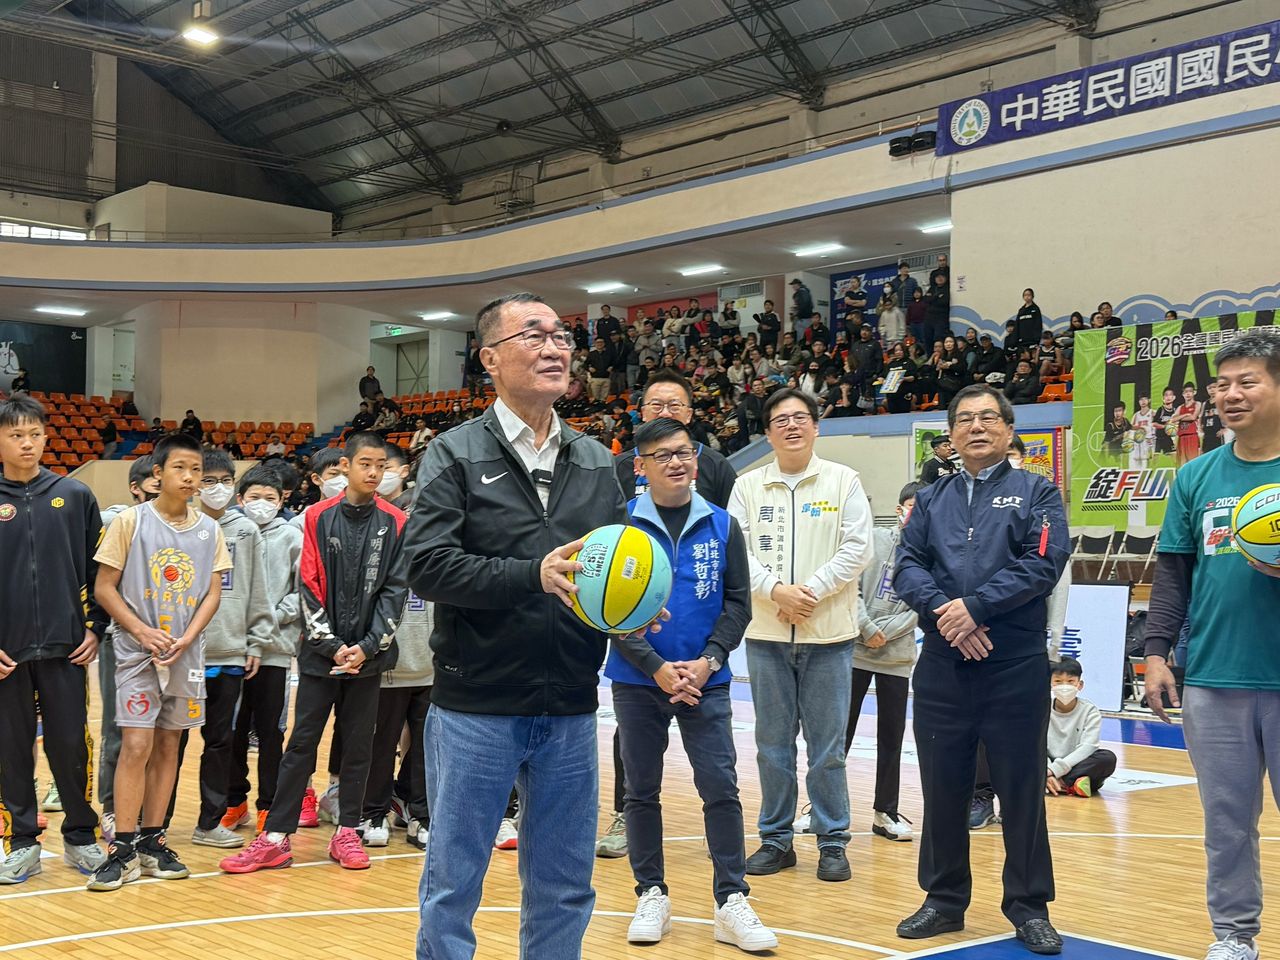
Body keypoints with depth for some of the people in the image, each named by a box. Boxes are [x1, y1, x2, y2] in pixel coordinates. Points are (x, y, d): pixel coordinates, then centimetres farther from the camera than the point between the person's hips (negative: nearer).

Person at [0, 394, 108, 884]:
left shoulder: (74, 496, 4)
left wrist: (95, 628, 1)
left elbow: (98, 571, 7)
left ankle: (81, 836, 17)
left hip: (65, 648, 0)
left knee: (71, 746, 4)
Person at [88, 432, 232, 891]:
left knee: (167, 746, 8)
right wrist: (142, 631, -14)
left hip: (187, 653, 4)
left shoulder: (209, 530, 5)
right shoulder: (131, 521, -4)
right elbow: (104, 587, -4)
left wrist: (186, 638, -9)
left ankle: (152, 842, 17)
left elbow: (213, 593, 6)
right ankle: (123, 849, -4)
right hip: (137, 651, -4)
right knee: (136, 745, -10)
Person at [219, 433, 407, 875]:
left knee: (358, 746, 8)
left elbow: (394, 589, -2)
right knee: (301, 744, 2)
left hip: (368, 655, 1)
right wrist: (332, 645, -9)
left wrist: (367, 647, -10)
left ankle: (347, 832, 18)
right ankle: (276, 837, 6)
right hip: (321, 652, -1)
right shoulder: (319, 518, 0)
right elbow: (309, 586, -2)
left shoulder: (394, 523, 0)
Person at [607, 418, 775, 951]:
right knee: (642, 790, 8)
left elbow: (738, 602, 4)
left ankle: (732, 902, 5)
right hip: (637, 681, -1)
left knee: (721, 788, -2)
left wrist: (709, 661, -10)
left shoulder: (721, 526, 4)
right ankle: (651, 895, 21)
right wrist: (658, 668, -13)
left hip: (707, 681, 1)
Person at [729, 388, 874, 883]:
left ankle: (832, 843, 14)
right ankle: (776, 839, 19)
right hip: (766, 635, 2)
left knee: (827, 746, 3)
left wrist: (813, 590, -13)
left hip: (828, 634, -2)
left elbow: (858, 548, -4)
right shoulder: (748, 486, 7)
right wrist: (775, 590, -14)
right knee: (773, 743, 8)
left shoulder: (843, 480, 2)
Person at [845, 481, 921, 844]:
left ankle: (885, 812, 17)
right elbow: (850, 586, -4)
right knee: (840, 732, 3)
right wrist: (867, 629, -11)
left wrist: (884, 632, -13)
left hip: (898, 657, 1)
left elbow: (917, 609, -4)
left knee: (892, 737, 7)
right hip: (855, 650, -1)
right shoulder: (873, 539, 0)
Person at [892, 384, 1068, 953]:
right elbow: (907, 565, 3)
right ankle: (944, 899, 22)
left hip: (1017, 665, -3)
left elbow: (1043, 563, -9)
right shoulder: (930, 500, 14)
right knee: (943, 787, 9)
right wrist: (944, 612, -15)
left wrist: (975, 606, -17)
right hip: (941, 666, 3)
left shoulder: (1036, 493, 4)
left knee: (1021, 789, 3)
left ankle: (1029, 907, 15)